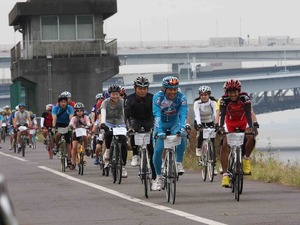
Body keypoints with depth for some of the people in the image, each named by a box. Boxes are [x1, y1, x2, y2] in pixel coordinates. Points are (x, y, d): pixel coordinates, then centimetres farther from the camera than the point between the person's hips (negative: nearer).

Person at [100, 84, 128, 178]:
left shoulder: (122, 102, -14)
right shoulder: (106, 102, -15)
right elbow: (103, 113, -31)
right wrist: (102, 123, -50)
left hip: (120, 124, 1)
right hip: (109, 123, -1)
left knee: (124, 144, -15)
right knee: (109, 134, -36)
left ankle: (123, 167, -3)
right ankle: (108, 150, -7)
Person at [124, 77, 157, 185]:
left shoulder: (152, 98, -19)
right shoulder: (130, 99, -19)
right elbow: (126, 115, -27)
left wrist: (154, 126, -43)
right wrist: (129, 127, -44)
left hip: (149, 121, 0)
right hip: (136, 120, 0)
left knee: (152, 150, -12)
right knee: (133, 132, -37)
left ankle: (154, 177, -8)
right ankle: (135, 155, -18)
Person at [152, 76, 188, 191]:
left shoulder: (181, 98, -21)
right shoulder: (158, 97, -24)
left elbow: (183, 114, -32)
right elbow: (157, 115, -33)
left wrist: (182, 128, -50)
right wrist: (159, 131, -47)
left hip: (174, 123, 0)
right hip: (161, 125, 0)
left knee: (181, 137, -33)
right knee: (158, 150, -14)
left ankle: (179, 163, -18)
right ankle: (158, 177, 2)